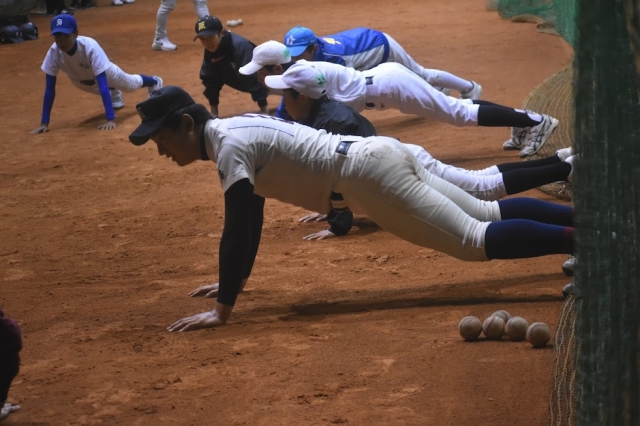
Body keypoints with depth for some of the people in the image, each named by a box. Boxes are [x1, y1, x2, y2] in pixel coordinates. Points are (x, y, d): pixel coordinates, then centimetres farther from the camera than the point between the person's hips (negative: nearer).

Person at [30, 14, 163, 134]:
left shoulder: (90, 47, -47)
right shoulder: (54, 52, -37)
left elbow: (102, 84, -49)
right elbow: (50, 89, -31)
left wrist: (111, 119, -54)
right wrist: (44, 123, -32)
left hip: (105, 74, -1)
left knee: (131, 84, 29)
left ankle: (154, 82, 62)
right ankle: (115, 94, 69)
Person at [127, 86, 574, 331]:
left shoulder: (229, 143, -14)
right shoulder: (237, 129, 16)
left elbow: (238, 230, -20)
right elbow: (251, 218, 28)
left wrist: (223, 309, -17)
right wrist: (235, 280, 33)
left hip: (369, 174, -10)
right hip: (381, 155, 10)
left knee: (476, 240, -15)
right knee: (487, 215, 14)